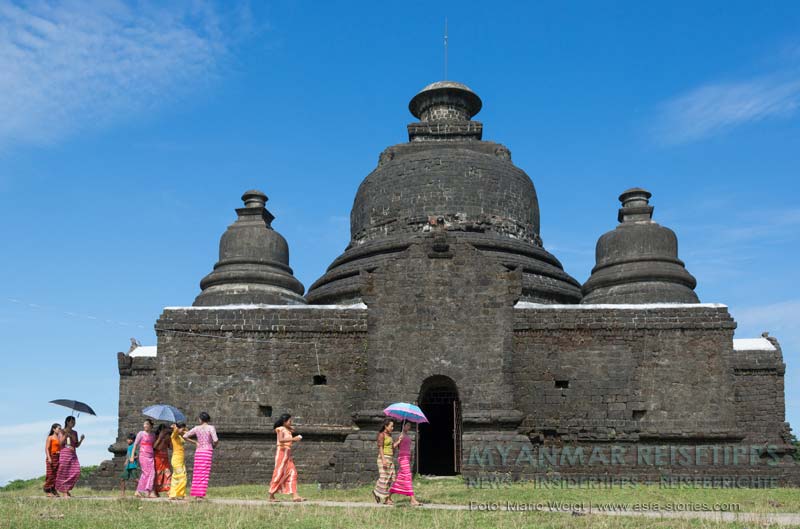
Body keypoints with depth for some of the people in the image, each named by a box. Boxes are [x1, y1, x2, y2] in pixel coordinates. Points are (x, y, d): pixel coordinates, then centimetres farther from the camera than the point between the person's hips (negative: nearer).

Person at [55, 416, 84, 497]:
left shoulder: (75, 432, 15)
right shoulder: (62, 431, 2)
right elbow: (60, 443, -9)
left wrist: (81, 440, -3)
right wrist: (66, 434, -16)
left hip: (73, 454, 5)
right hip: (65, 453, -5)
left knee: (76, 472, -6)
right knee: (64, 473, -4)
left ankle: (67, 489, 10)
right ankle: (64, 492, 2)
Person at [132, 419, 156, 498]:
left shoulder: (153, 435, 14)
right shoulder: (141, 433, 2)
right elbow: (135, 444, 2)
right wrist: (132, 456, -3)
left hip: (151, 456, 5)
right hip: (143, 455, -5)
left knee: (152, 473, -3)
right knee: (146, 472, -11)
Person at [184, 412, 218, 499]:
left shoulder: (197, 428, 6)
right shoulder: (211, 428, -5)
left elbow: (184, 436, 12)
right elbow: (215, 440, -17)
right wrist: (214, 446, 4)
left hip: (198, 451, 4)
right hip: (208, 451, -4)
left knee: (197, 473, 11)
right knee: (204, 474, -1)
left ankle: (195, 494, 12)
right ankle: (200, 495, -4)